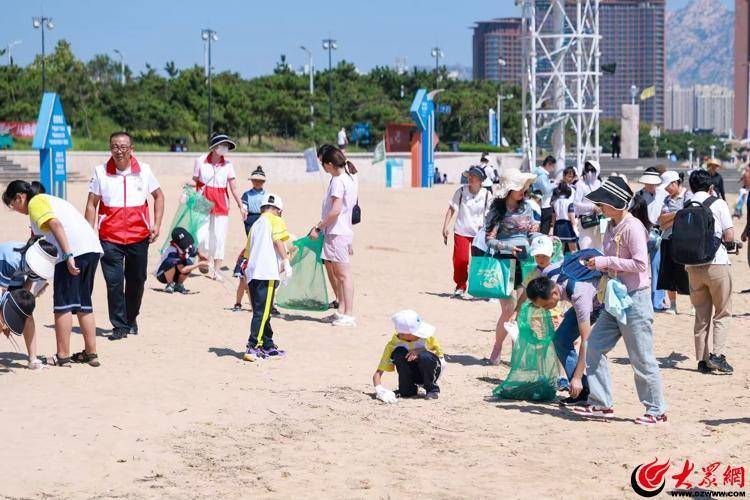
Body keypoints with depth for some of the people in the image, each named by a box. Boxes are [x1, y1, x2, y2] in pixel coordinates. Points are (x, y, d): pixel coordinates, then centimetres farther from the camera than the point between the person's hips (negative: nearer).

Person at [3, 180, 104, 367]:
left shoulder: (35, 202, 3)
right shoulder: (51, 199, 31)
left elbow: (55, 224, -14)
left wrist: (68, 256, -23)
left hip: (75, 251, -9)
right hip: (92, 248, 9)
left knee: (63, 304, -1)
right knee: (83, 303, 16)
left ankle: (63, 356, 1)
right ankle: (91, 353, 17)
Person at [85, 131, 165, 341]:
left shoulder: (144, 170, 3)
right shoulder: (101, 172, -1)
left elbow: (158, 196, 14)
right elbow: (92, 204, 3)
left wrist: (157, 224, 4)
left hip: (139, 237, 2)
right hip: (110, 238, -2)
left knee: (137, 281, 11)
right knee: (114, 282, -8)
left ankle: (131, 320, 31)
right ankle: (119, 325, 2)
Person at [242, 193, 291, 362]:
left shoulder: (255, 225, 23)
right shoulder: (275, 221, 5)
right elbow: (278, 240, -12)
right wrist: (286, 262, -14)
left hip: (252, 273, 7)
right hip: (267, 273, -7)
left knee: (261, 312, 14)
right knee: (262, 312, -9)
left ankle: (268, 346, 24)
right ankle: (253, 347, -16)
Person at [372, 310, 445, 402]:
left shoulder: (425, 334, -21)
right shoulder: (393, 345, -21)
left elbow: (439, 352, -9)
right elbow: (378, 373, -22)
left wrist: (419, 351, -28)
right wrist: (380, 390, -43)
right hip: (412, 373, 0)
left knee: (425, 356, -34)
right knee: (399, 353, -29)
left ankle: (432, 389, -10)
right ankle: (407, 389, -10)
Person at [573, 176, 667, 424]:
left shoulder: (633, 227, -16)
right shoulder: (611, 227, 11)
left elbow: (640, 264, -23)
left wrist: (607, 262, -19)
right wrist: (597, 264, 8)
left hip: (635, 299, -10)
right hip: (614, 300, 10)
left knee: (642, 358, -3)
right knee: (594, 348, 9)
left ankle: (657, 410, 8)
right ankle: (601, 404, 16)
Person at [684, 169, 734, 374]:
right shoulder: (718, 204, -4)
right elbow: (729, 237, -7)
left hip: (692, 266, 4)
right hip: (717, 263, -4)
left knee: (701, 316, 11)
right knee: (723, 313, 6)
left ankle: (702, 360, 10)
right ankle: (717, 355, -9)